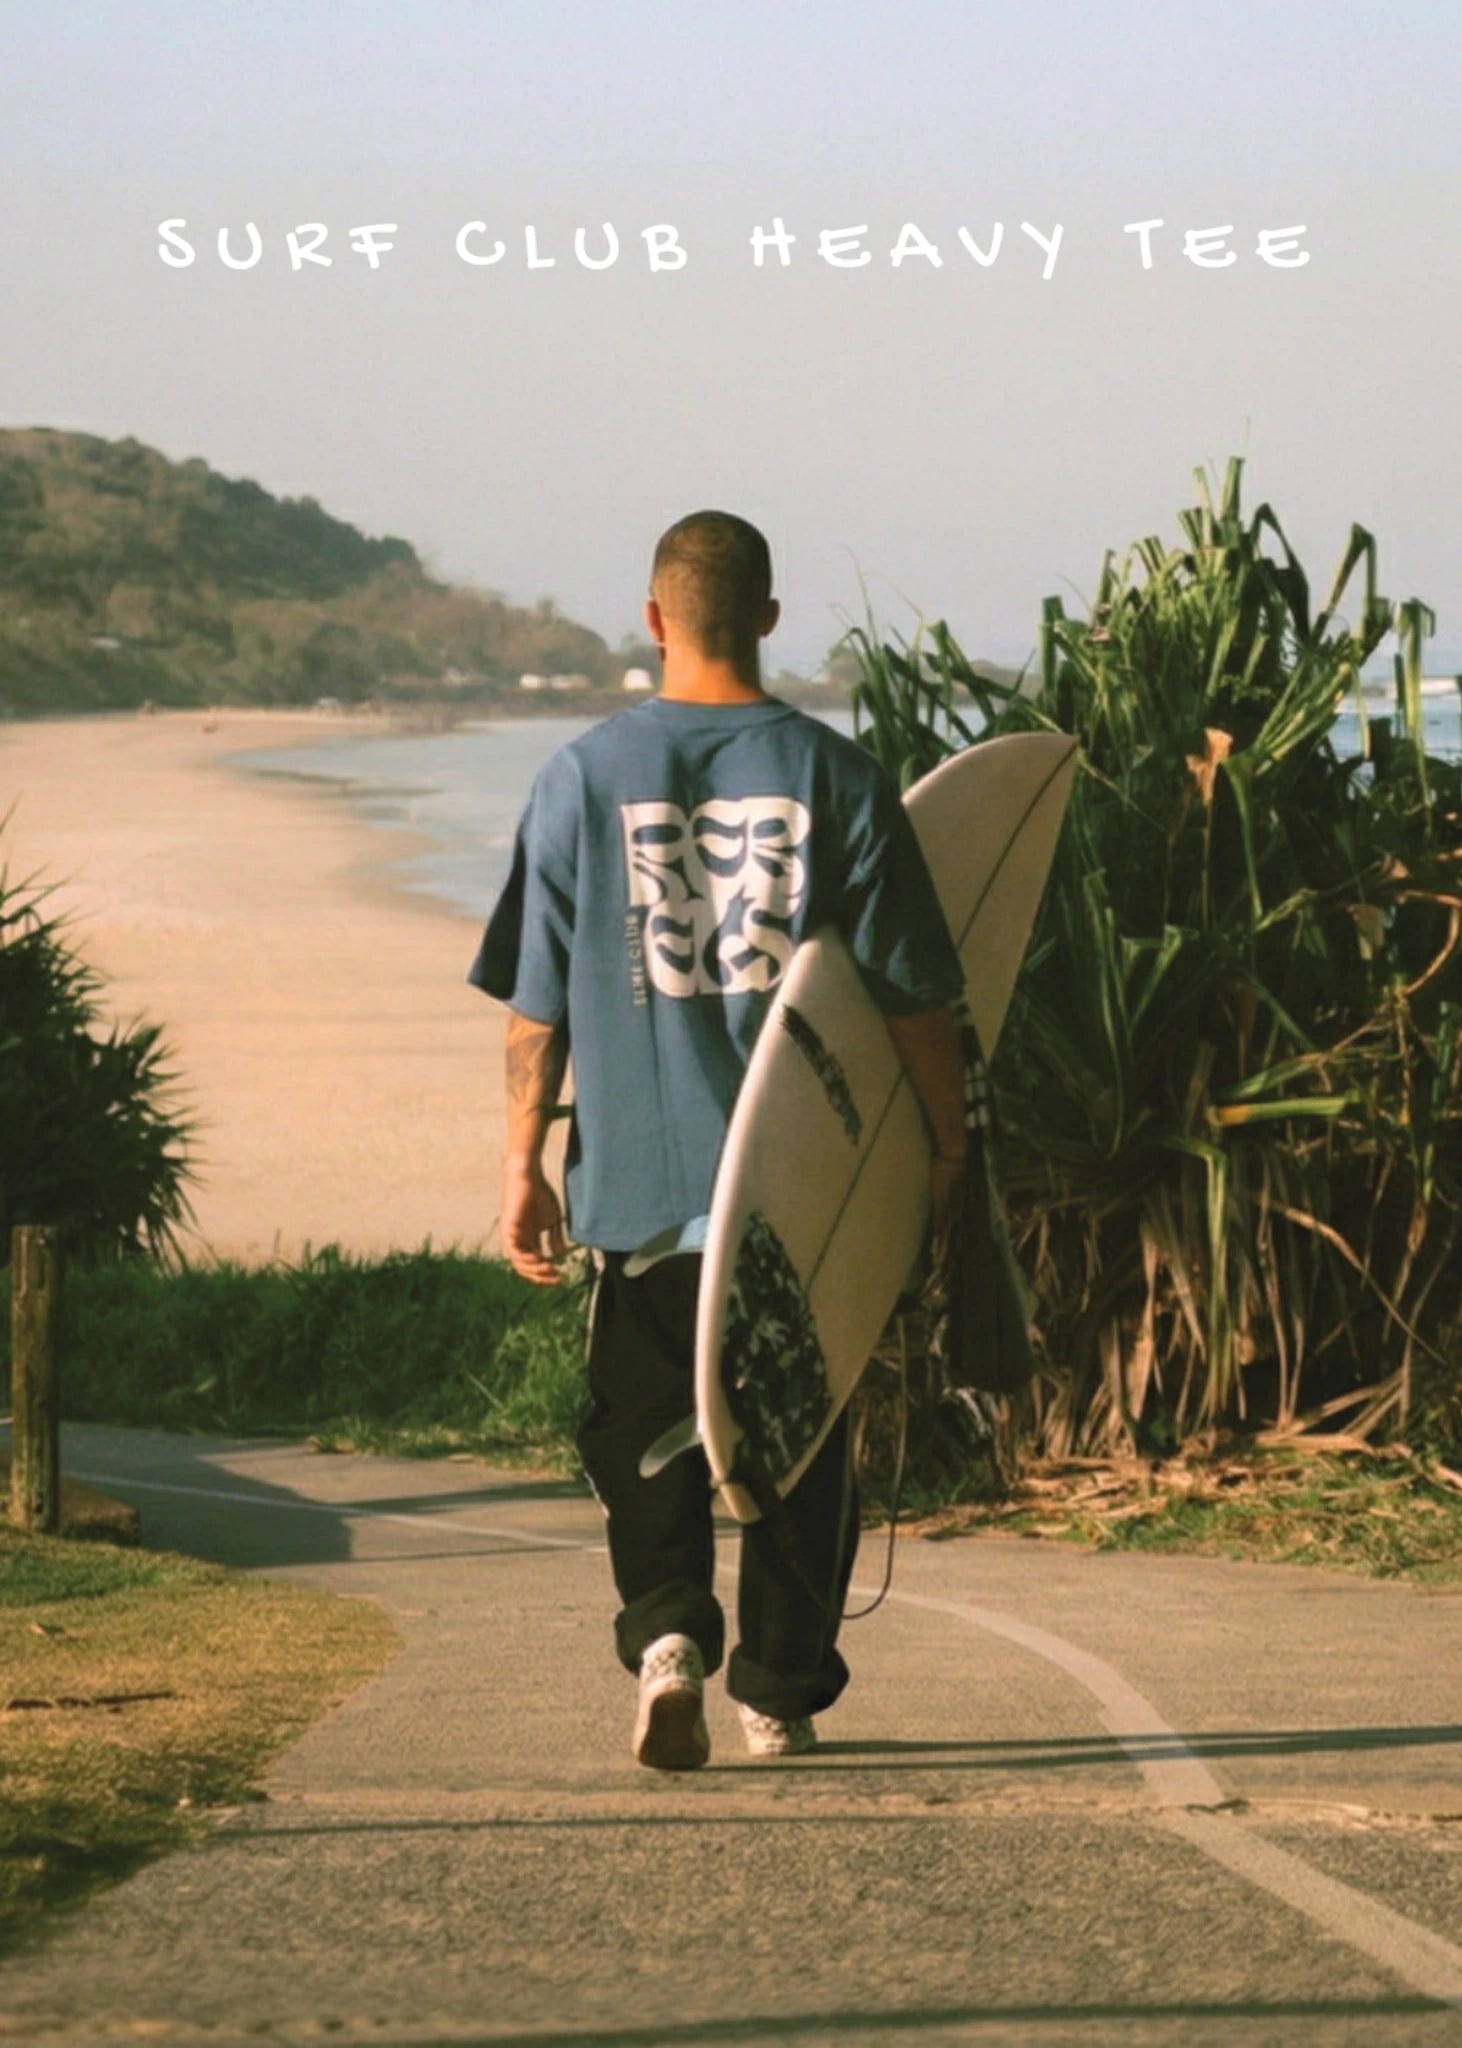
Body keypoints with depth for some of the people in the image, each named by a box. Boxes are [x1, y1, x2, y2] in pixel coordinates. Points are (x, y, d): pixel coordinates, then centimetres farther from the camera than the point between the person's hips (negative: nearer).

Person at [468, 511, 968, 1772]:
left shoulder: (584, 777, -2)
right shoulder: (833, 774, -3)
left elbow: (535, 997, 1)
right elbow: (913, 988, -2)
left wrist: (524, 1163, 8)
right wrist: (947, 1144, 9)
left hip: (641, 1170, 0)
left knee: (644, 1431, 9)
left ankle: (667, 1633, -14)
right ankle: (782, 1694, 14)